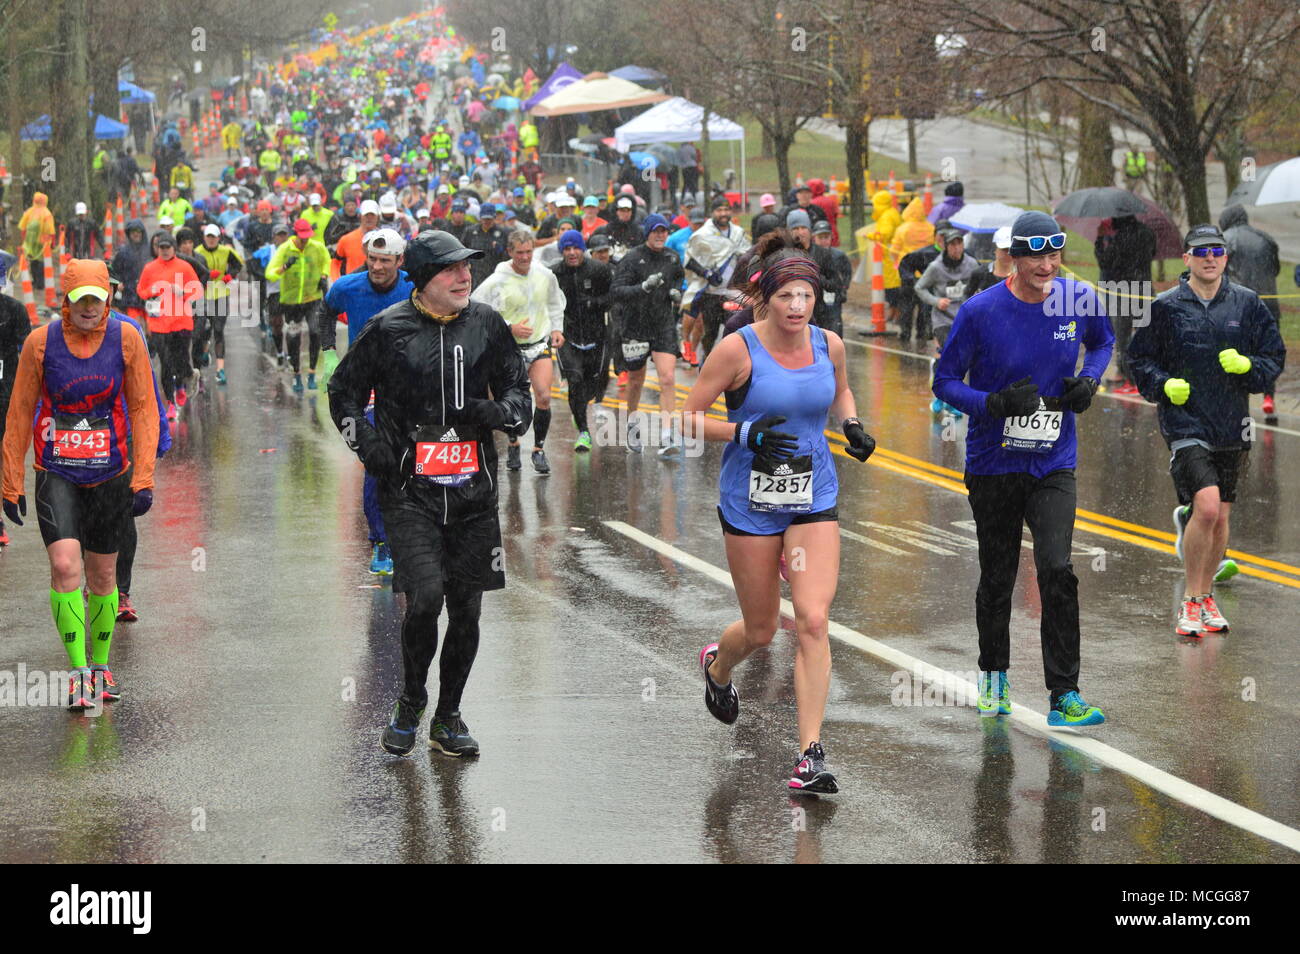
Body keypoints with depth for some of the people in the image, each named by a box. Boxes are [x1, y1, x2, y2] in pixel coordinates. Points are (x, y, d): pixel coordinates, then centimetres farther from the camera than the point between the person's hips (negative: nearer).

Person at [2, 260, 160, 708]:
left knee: (102, 575, 10)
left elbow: (143, 409, 0)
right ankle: (78, 671, -11)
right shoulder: (40, 342, -6)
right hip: (56, 474, -1)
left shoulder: (126, 339, -4)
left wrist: (143, 479, -6)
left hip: (111, 476, 1)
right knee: (64, 566, -17)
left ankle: (100, 667, 28)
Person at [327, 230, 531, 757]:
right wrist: (369, 445, -5)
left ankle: (448, 717, 22)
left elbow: (520, 393, 15)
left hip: (474, 489, 3)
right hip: (411, 488, -3)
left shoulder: (487, 324, 7)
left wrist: (492, 412, -7)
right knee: (425, 598, -16)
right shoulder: (388, 329, -2)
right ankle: (410, 704, 9)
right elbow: (344, 393, 10)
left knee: (467, 609, 5)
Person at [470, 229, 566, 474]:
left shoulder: (545, 276, 1)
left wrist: (556, 328, 10)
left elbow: (555, 303, 22)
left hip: (540, 344, 2)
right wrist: (510, 328, -17)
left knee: (543, 397, -13)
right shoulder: (496, 282, -13)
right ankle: (513, 445, 32)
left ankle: (539, 449, 0)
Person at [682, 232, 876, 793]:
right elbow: (691, 417, -8)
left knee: (813, 621, -13)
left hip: (814, 499, 2)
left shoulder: (828, 345, 0)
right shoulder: (737, 349, -12)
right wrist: (746, 434, -22)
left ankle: (810, 754, -8)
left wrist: (852, 425, 1)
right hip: (750, 500, -2)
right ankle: (717, 667, 47)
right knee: (761, 630, 9)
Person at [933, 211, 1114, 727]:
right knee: (996, 578, 12)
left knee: (1057, 571, -15)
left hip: (1053, 464, 1)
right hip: (993, 465, -1)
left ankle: (1064, 697, -12)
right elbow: (945, 380, -6)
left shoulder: (1078, 298, -4)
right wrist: (995, 403, -23)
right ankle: (993, 675, 36)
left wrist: (1089, 380, -4)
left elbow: (1102, 342, 17)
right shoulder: (980, 311, -13)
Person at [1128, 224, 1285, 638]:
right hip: (1185, 422, -3)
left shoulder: (1248, 304, 6)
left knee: (1221, 517, 9)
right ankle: (1190, 602, -6)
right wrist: (1164, 385, -11)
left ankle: (1205, 595, 28)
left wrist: (1248, 366, -11)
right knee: (1206, 507, -19)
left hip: (1232, 427, 4)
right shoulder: (1166, 307, 0)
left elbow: (1275, 357, 10)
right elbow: (1139, 359, 7)